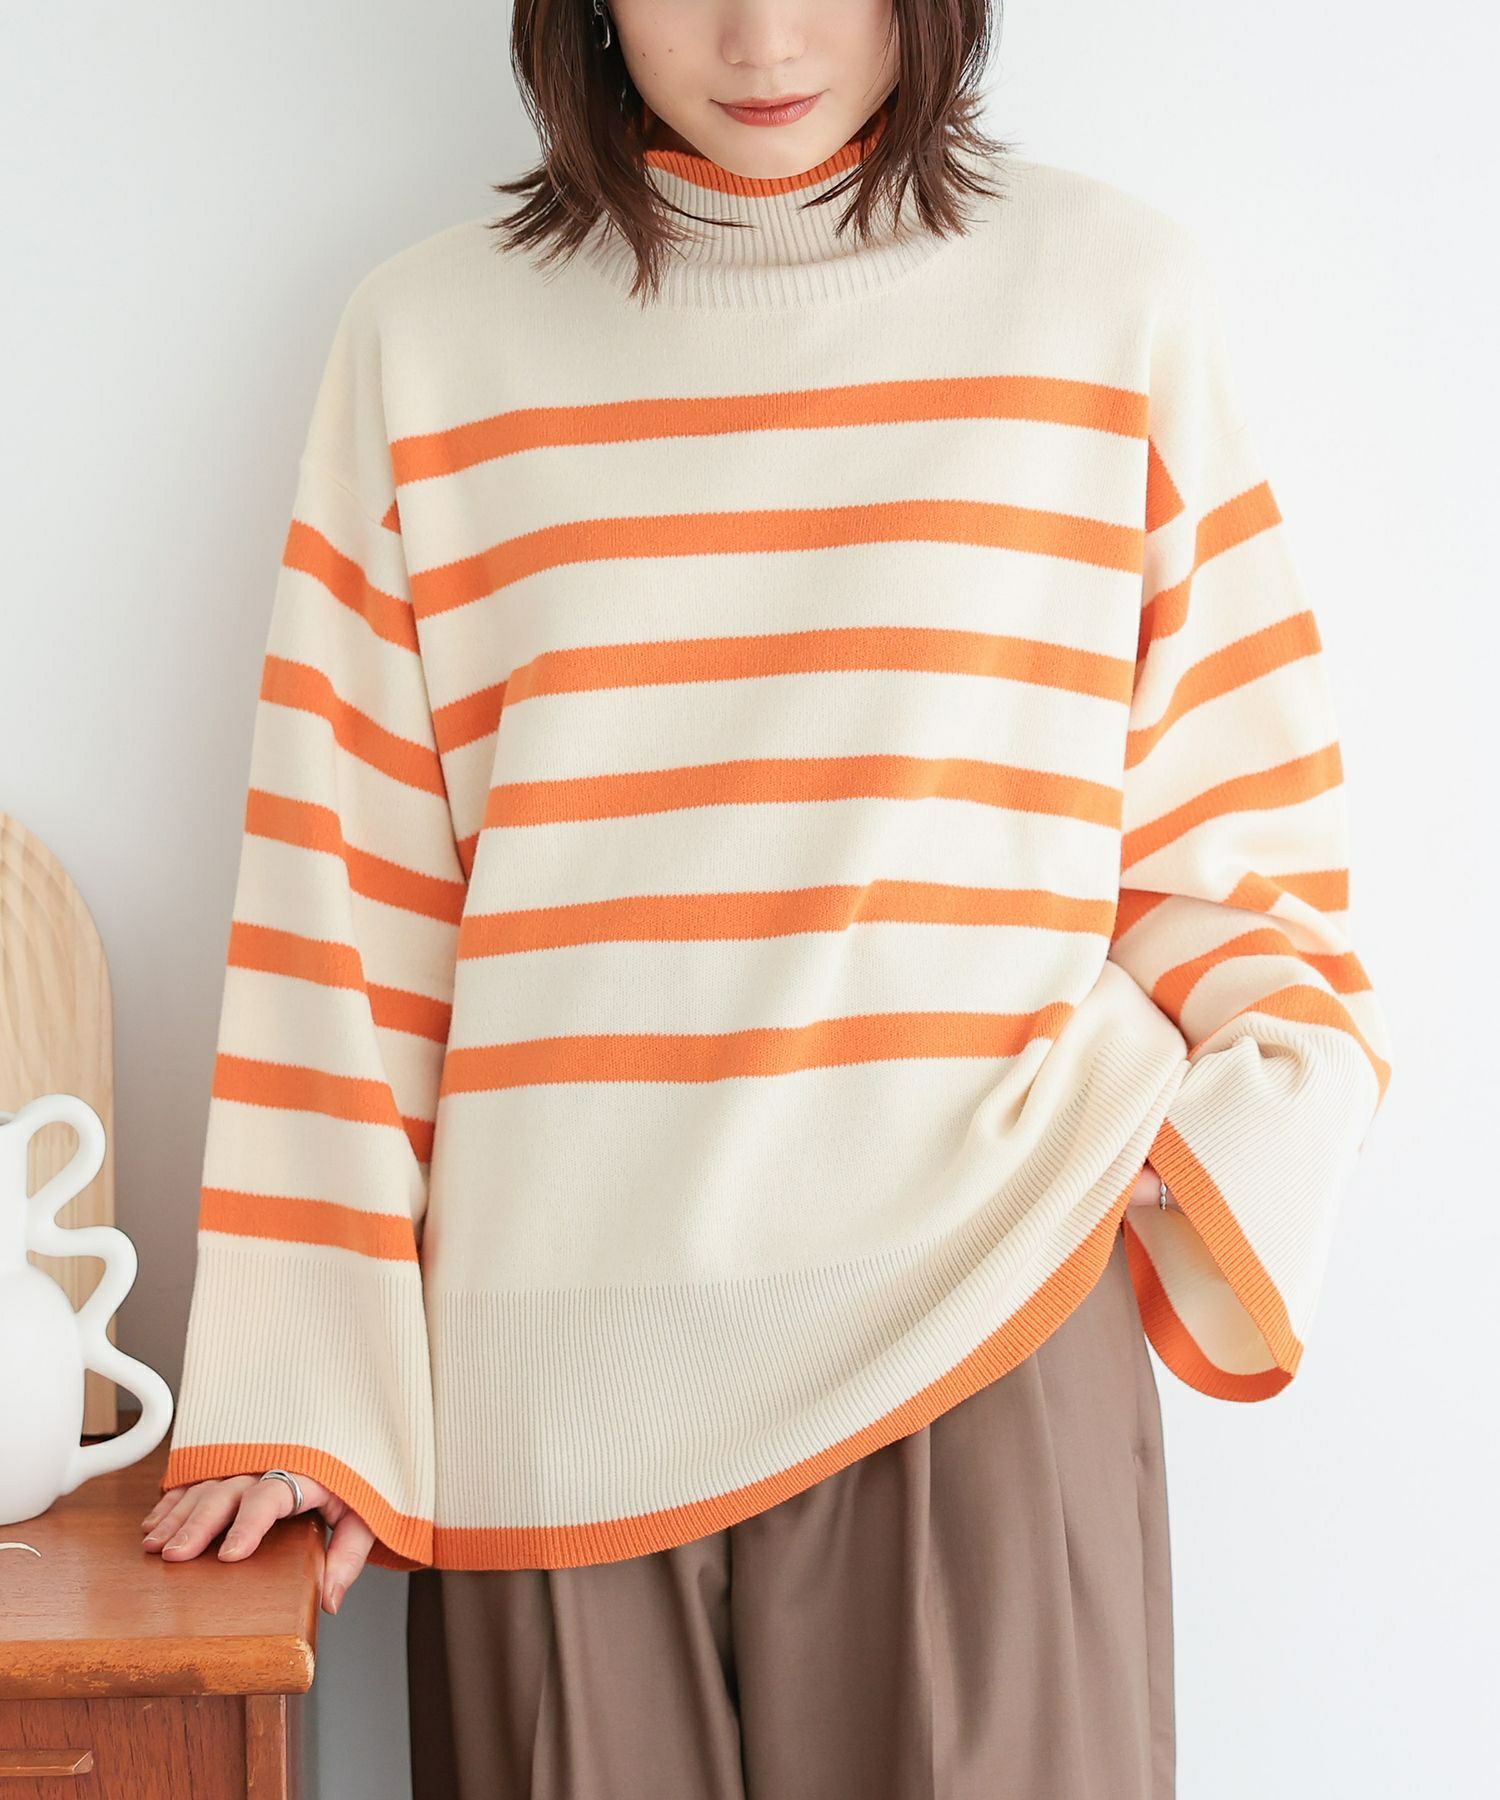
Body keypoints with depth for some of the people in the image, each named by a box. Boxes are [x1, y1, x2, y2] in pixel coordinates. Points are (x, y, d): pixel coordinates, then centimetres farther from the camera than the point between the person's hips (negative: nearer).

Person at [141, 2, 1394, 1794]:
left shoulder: (1113, 290, 5)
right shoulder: (429, 335, 6)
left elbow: (1227, 824, 9)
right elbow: (347, 893, 5)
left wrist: (1261, 1095, -9)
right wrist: (300, 1397, 2)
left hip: (982, 1331, 0)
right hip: (550, 1365, 1)